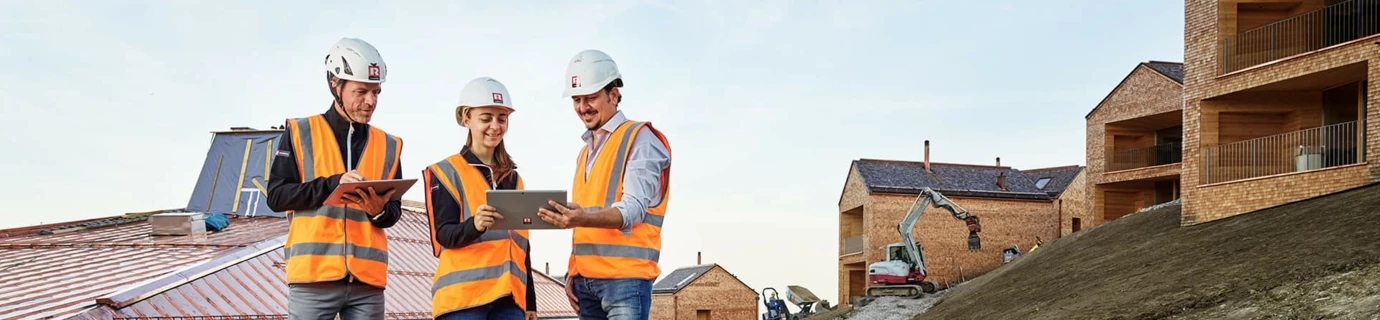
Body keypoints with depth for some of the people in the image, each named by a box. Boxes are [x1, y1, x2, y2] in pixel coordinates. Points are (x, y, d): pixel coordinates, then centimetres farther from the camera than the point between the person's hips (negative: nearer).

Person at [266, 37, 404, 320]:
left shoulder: (388, 145, 13)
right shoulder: (300, 133, 6)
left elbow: (394, 211, 12)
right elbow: (277, 196, -2)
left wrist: (379, 210, -12)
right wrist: (333, 184, -14)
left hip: (367, 281, 3)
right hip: (314, 277, -3)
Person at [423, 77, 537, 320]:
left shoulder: (513, 178, 19)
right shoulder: (447, 171, 2)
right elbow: (443, 234, -7)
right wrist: (474, 225, -30)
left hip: (509, 297, 5)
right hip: (462, 294, -5)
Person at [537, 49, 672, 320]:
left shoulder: (640, 138, -3)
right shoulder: (585, 153, 21)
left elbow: (634, 209, -16)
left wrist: (585, 219, -32)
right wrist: (572, 273, 12)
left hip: (625, 276, -7)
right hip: (586, 278, 8)